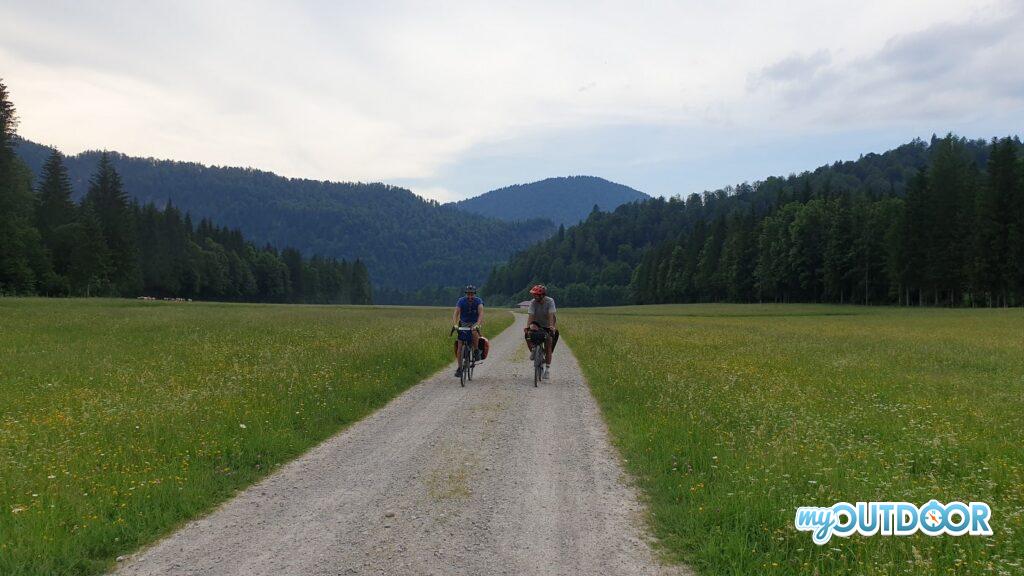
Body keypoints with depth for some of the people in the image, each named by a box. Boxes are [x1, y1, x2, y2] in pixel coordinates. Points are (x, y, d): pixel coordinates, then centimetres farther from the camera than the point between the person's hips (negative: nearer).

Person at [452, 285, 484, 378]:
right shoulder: (461, 301, -15)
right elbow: (456, 313, -25)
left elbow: (481, 313, -30)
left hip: (474, 324, -1)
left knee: (474, 333, -37)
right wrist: (454, 324, -43)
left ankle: (476, 351, -14)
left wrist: (477, 324, -47)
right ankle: (459, 368, 1)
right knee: (459, 346, -8)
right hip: (463, 324, 1)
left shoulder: (478, 301, -16)